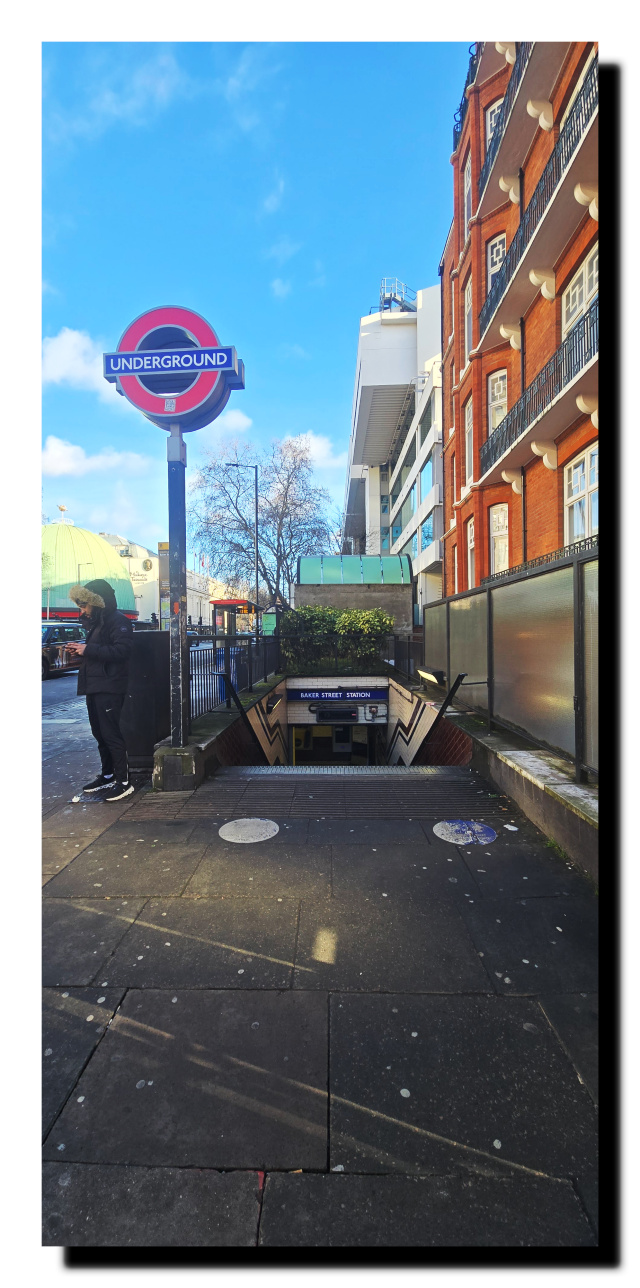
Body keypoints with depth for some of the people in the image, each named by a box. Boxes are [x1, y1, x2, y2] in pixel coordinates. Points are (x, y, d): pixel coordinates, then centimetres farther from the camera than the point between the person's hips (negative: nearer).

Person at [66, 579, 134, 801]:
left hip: (109, 688, -10)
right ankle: (108, 776, 26)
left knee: (111, 734, -7)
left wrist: (88, 649, -20)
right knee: (100, 733, 14)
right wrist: (80, 650, 8)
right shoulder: (97, 623, 20)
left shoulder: (118, 621, -11)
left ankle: (123, 781, 1)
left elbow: (120, 651, -22)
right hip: (94, 687, 10)